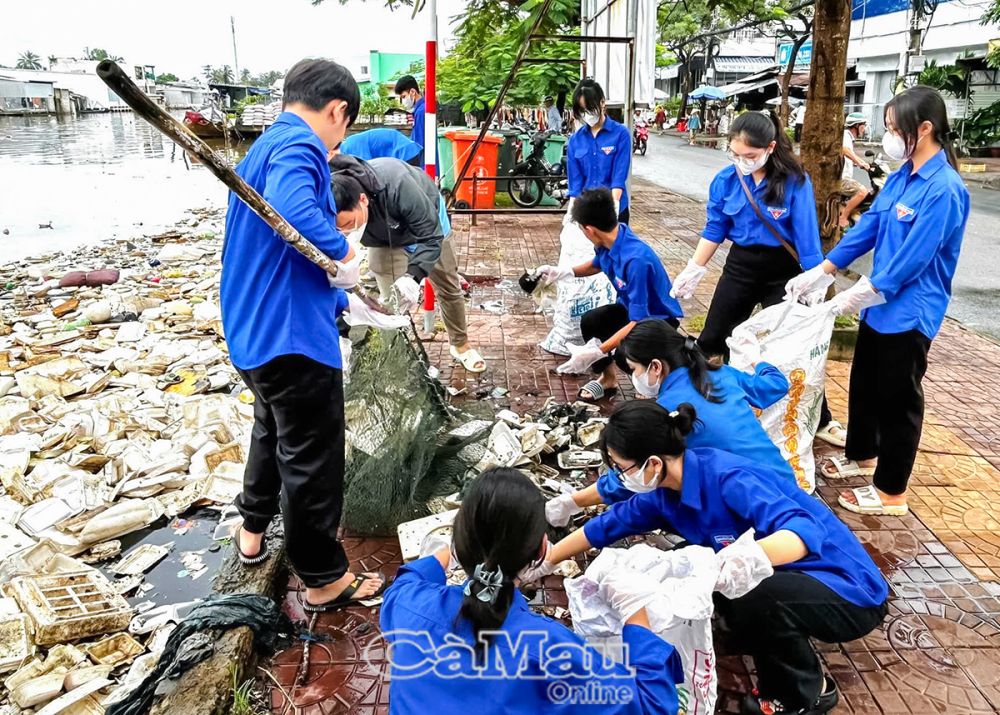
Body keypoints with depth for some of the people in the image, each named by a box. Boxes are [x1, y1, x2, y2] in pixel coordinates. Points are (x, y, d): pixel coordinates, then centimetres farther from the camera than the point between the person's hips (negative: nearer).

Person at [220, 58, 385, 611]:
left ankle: (253, 531, 47)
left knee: (275, 429, 30)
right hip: (293, 337, -10)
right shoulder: (300, 146, -16)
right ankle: (325, 579, 21)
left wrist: (337, 300, 25)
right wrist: (344, 252, -21)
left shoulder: (262, 148, 15)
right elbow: (294, 211, -39)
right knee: (313, 458, 4)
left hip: (253, 332, 10)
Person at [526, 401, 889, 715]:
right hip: (781, 578, 8)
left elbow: (806, 530, -39)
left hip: (849, 590, -8)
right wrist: (545, 562, 16)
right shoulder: (663, 493, -5)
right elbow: (607, 525, 8)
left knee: (759, 599, -34)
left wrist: (754, 553, -59)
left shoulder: (729, 478, -30)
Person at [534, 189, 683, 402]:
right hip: (632, 307, 8)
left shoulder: (636, 259, -38)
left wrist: (597, 352, -40)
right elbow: (596, 265, 16)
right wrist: (564, 272, 3)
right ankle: (608, 378, 13)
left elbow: (638, 322, -37)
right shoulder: (609, 240, -12)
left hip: (659, 318, -8)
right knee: (590, 321, -11)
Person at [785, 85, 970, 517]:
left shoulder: (944, 189, -21)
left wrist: (860, 294, -15)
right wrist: (819, 272, 3)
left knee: (897, 398, 4)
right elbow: (867, 227, 8)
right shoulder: (901, 176, 5)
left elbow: (913, 258, -22)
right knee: (864, 383, 21)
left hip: (909, 312, -8)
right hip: (880, 303, 8)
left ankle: (891, 493, 19)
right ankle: (862, 457, 43)